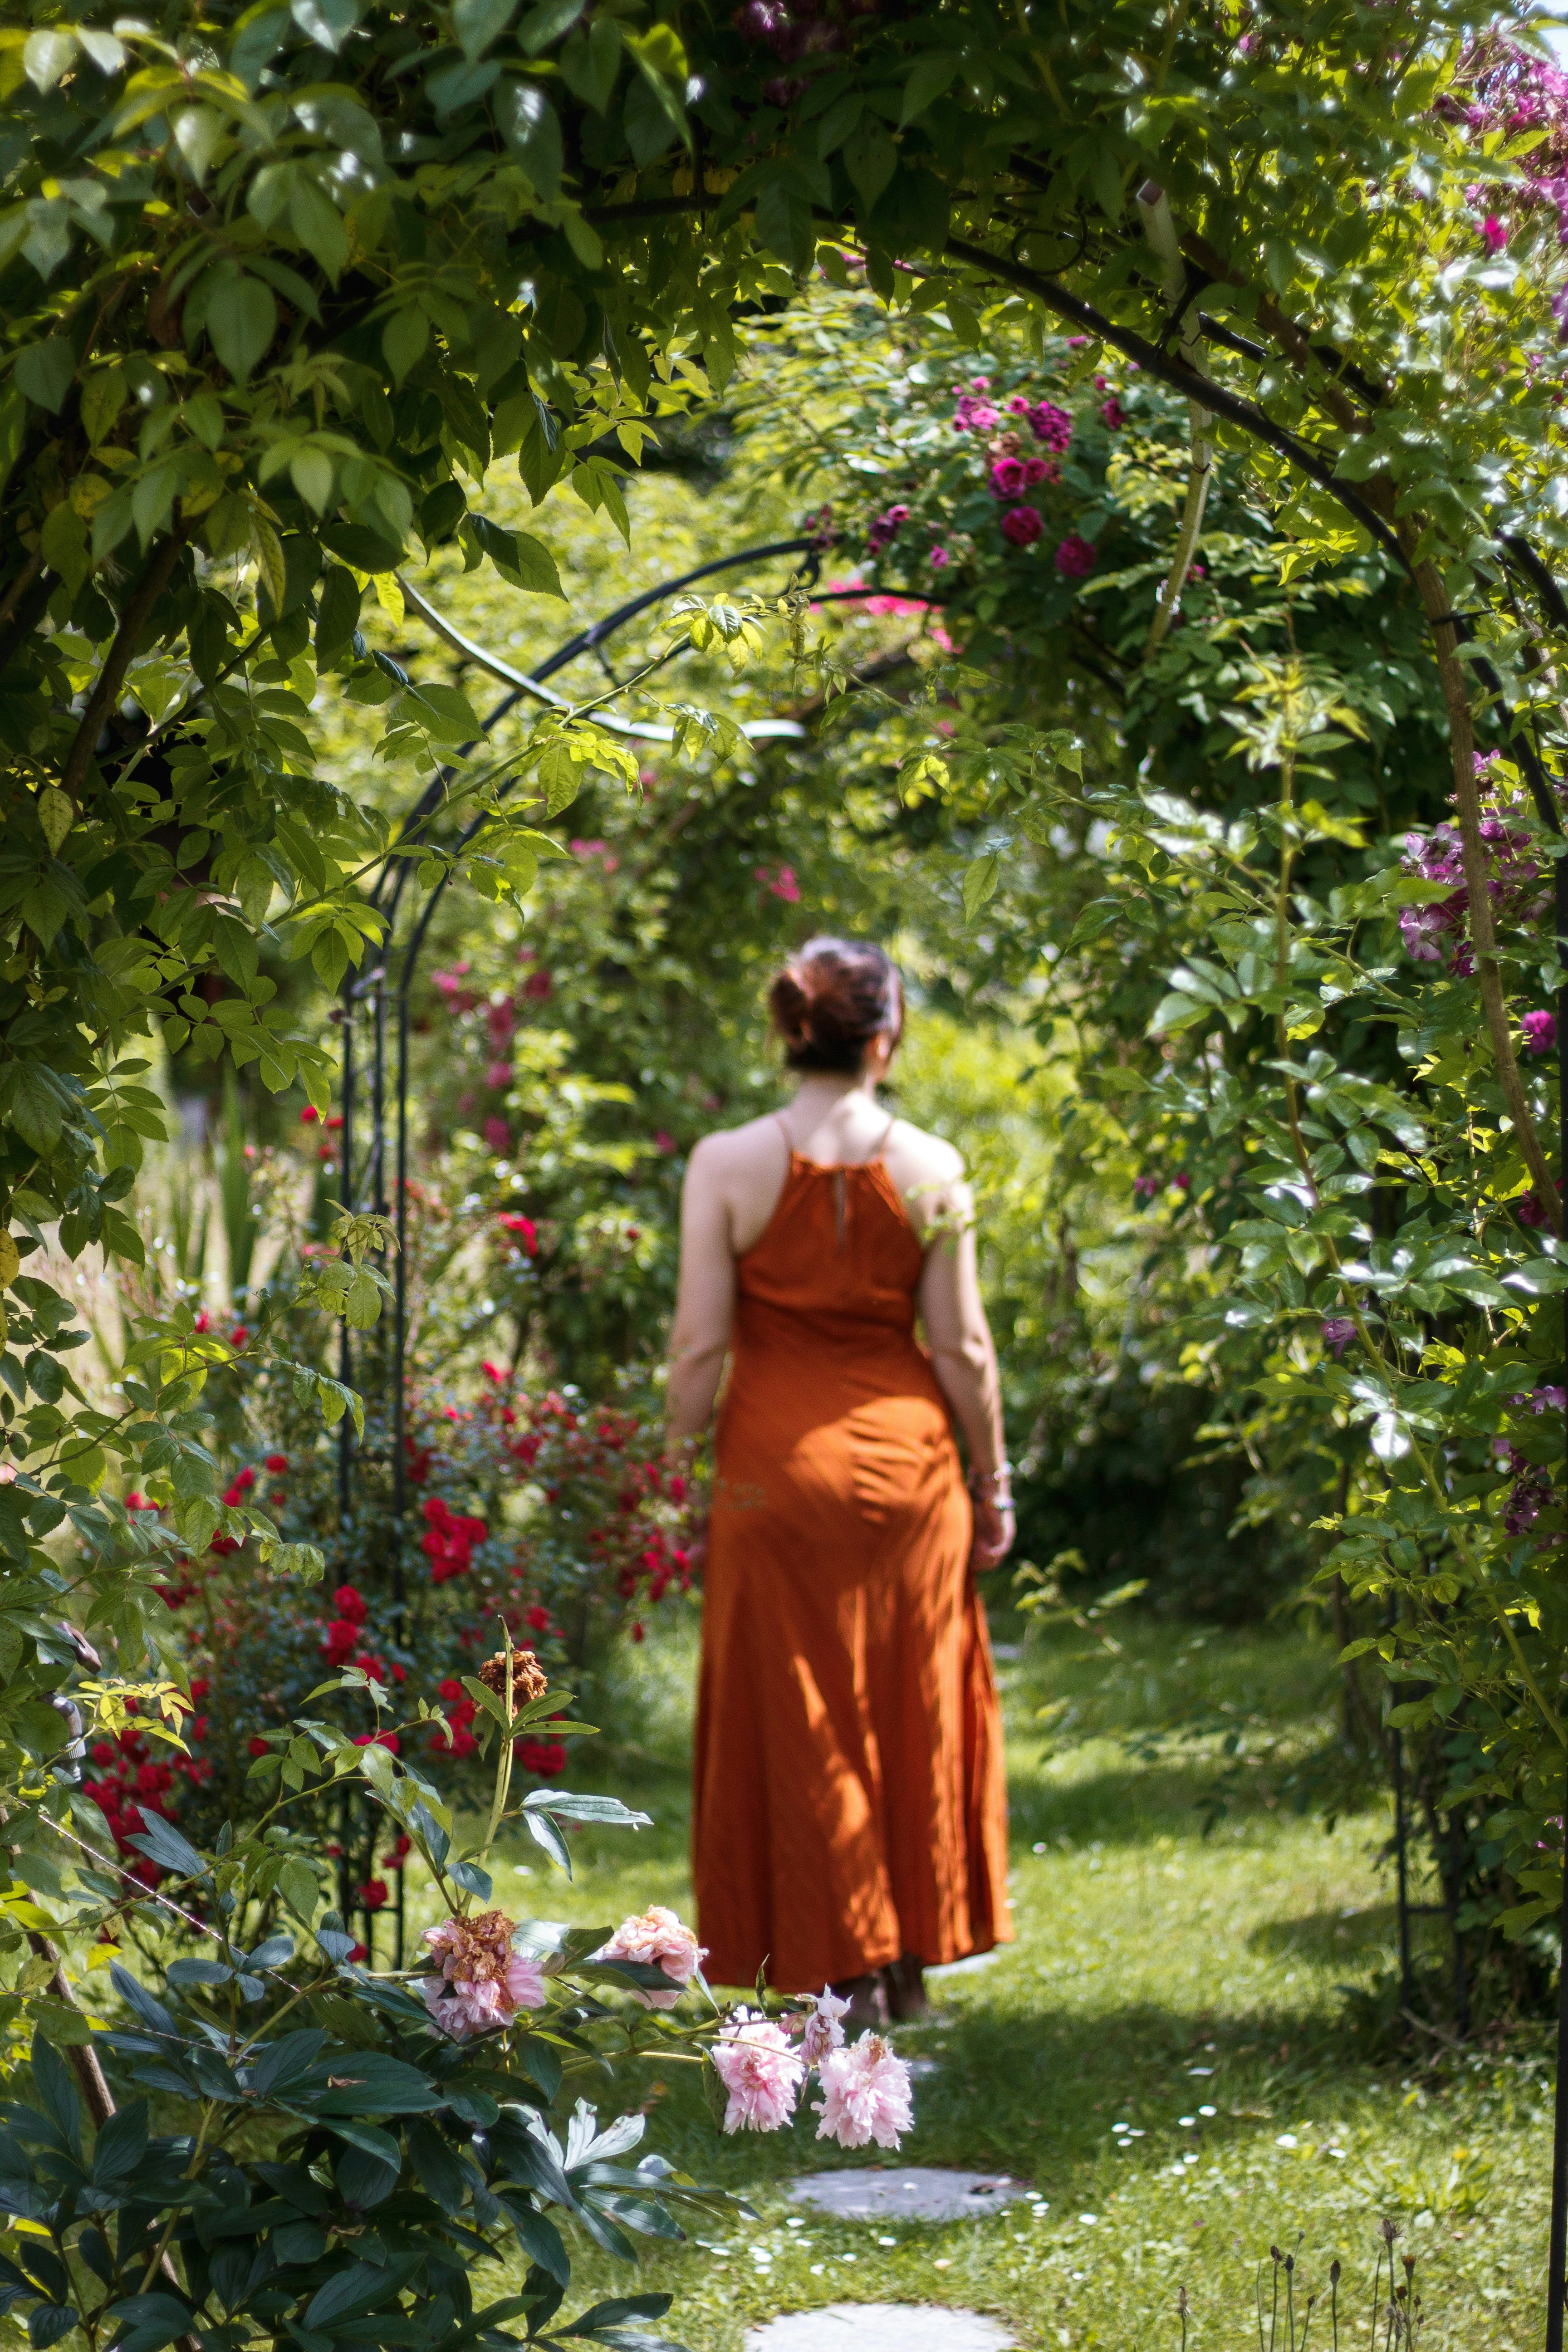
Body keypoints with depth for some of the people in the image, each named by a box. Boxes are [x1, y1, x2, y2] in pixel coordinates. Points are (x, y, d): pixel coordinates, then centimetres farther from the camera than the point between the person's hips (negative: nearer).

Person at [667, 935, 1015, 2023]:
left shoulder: (728, 1163, -7)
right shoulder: (931, 1168, -4)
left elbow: (701, 1342, -6)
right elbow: (962, 1345, 0)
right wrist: (993, 1477, 10)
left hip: (779, 1463, -1)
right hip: (907, 1458, 1)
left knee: (801, 1718, 8)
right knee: (916, 1707, 13)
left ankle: (848, 1972, 9)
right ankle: (911, 1962, 20)